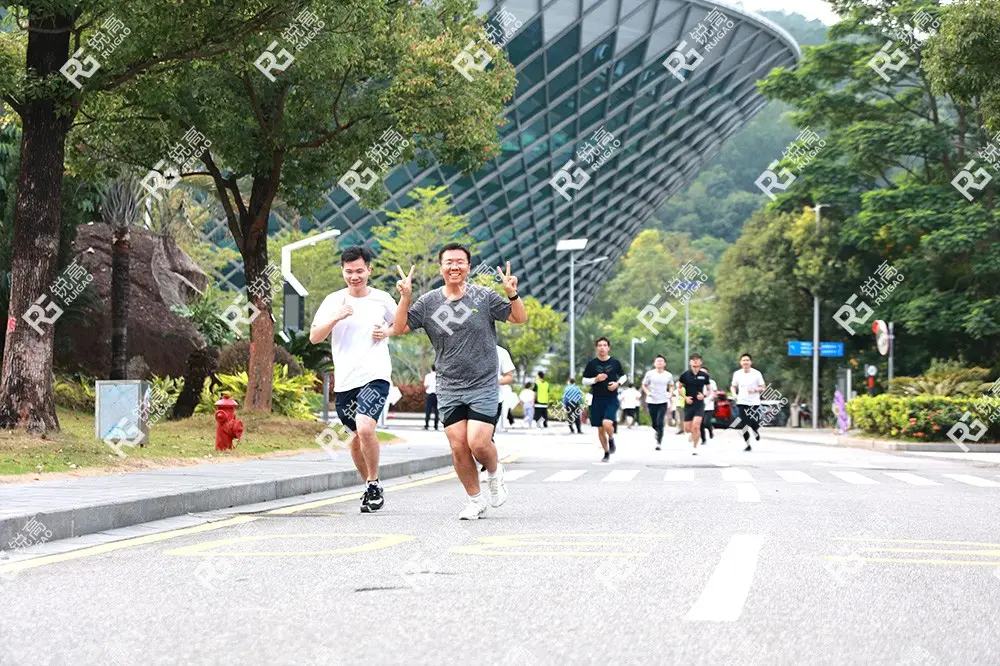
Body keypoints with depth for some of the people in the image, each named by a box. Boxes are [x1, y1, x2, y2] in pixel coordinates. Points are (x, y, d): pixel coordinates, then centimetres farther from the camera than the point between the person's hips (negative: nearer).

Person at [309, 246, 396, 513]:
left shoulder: (382, 299, 4)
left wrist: (386, 332, 0)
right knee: (355, 438, 11)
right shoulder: (333, 301, 6)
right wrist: (335, 318, -14)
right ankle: (369, 486, 30)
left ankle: (374, 483, -8)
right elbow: (314, 337, 1)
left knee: (365, 426, -24)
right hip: (344, 381, 3)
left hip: (375, 375, -3)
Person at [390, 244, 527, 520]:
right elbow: (399, 329, 3)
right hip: (448, 390, 2)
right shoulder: (428, 302, 3)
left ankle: (495, 472, 19)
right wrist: (405, 297, -11)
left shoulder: (484, 297, -1)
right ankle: (476, 501, 17)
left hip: (483, 386, -2)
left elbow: (520, 318, 1)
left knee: (478, 443, -15)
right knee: (458, 448, -1)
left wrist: (512, 294, -18)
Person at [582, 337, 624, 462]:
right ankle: (606, 453, 25)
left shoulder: (615, 362, 0)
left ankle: (611, 439, 9)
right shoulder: (592, 363, 0)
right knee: (600, 429, 7)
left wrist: (617, 383, -6)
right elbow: (584, 381, 4)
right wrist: (596, 379, -13)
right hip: (597, 400, 2)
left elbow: (623, 376, 14)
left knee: (607, 423, -24)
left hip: (612, 399, -2)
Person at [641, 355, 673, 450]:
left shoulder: (668, 375, 3)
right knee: (654, 423, 7)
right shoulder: (650, 374, -1)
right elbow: (644, 385, 8)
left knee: (660, 422, -14)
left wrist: (670, 394, 2)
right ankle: (657, 432, 41)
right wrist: (648, 392, -11)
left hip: (663, 402, -1)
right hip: (651, 401, 1)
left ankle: (659, 442, -9)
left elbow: (671, 386, 20)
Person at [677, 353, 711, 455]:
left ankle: (695, 447, -4)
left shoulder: (704, 375, 0)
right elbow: (679, 387, 8)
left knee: (696, 426, -17)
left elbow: (708, 389, 11)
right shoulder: (685, 375, -1)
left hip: (699, 404, -1)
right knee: (687, 429, 3)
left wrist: (704, 395, -10)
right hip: (688, 404, 1)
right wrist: (685, 397, -7)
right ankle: (694, 434, 39)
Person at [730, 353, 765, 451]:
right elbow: (733, 386, 14)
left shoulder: (756, 373, -3)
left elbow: (763, 388, 1)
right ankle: (748, 445, 7)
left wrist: (755, 390, -19)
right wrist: (734, 394, -6)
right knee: (744, 425, -3)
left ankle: (757, 434, 29)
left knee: (754, 424, -7)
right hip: (742, 403, 2)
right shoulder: (737, 374, 3)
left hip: (754, 403, -2)